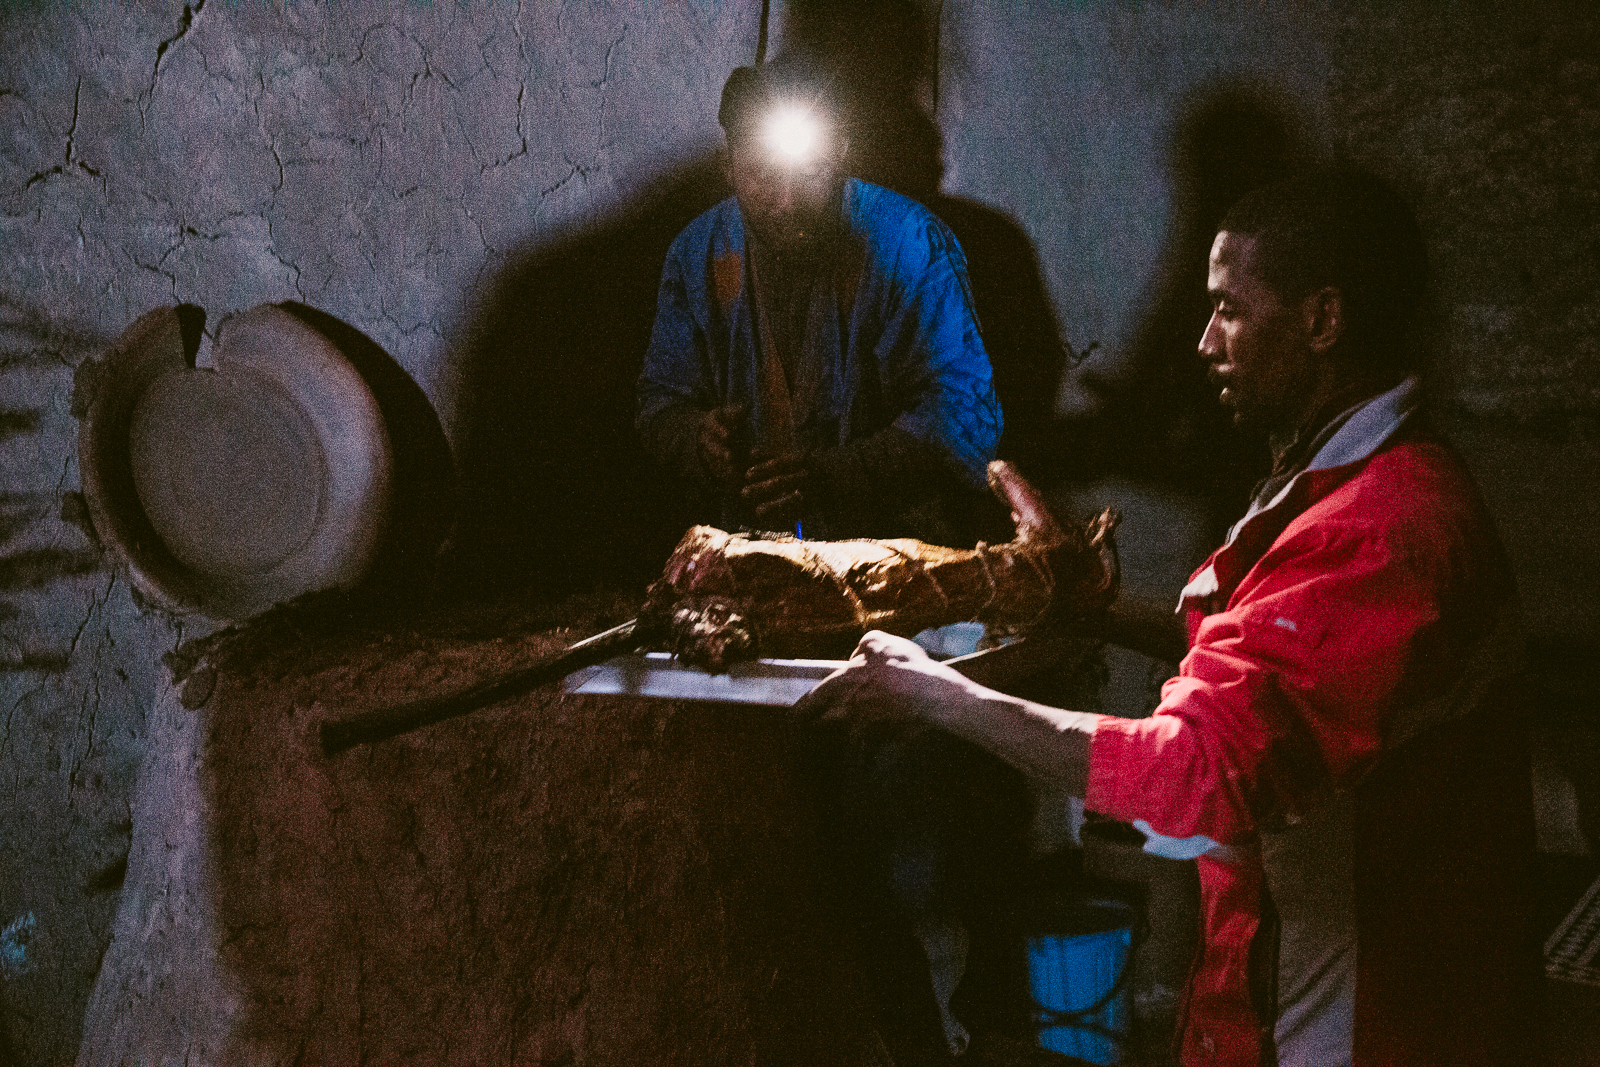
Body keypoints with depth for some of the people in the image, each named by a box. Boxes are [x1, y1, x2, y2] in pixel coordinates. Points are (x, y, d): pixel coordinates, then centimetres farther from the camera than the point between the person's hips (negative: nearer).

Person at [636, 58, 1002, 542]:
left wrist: (833, 474, -26)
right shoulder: (698, 254, 5)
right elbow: (662, 400, 13)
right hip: (753, 548, 4)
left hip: (895, 540, -4)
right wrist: (700, 439, -12)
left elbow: (962, 413, -12)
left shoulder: (908, 243, -8)